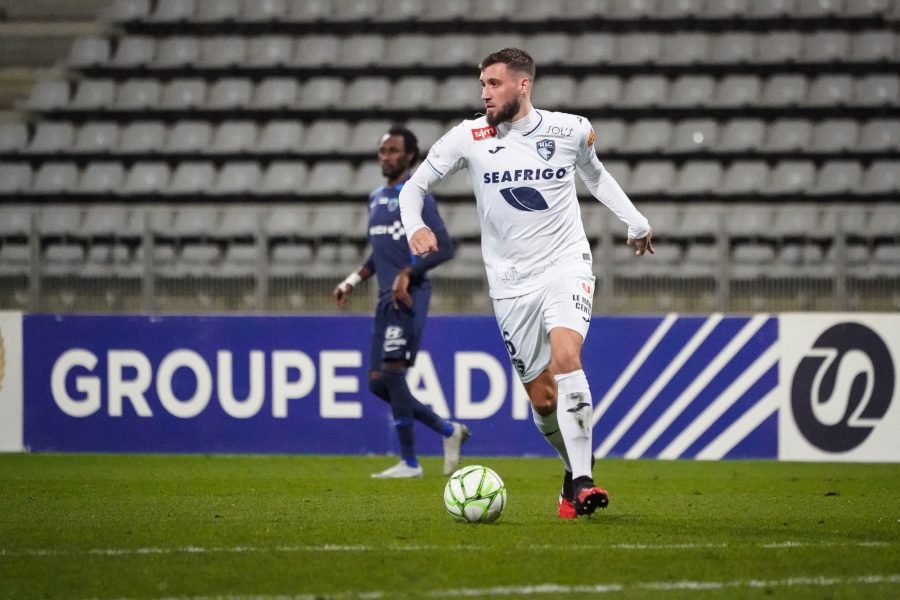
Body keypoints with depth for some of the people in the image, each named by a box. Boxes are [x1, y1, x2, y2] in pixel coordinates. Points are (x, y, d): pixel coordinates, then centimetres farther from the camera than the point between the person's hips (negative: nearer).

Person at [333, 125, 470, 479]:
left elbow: (444, 248, -12)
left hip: (409, 296, -9)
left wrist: (408, 273, -21)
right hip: (386, 297, 9)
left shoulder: (416, 196, -6)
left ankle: (409, 462, -9)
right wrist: (353, 281, 18)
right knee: (377, 382, 5)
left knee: (392, 373, -16)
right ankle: (448, 431, 19)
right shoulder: (376, 198, 19)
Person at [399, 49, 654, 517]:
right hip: (511, 282, 2)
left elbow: (595, 174, 21)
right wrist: (415, 228, -16)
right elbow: (414, 185, 3)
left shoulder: (571, 130, -1)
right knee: (542, 397, 2)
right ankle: (575, 471, 29)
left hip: (566, 265, -1)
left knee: (565, 358, -27)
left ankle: (581, 483, -29)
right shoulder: (468, 137, -4)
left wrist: (635, 222, 18)